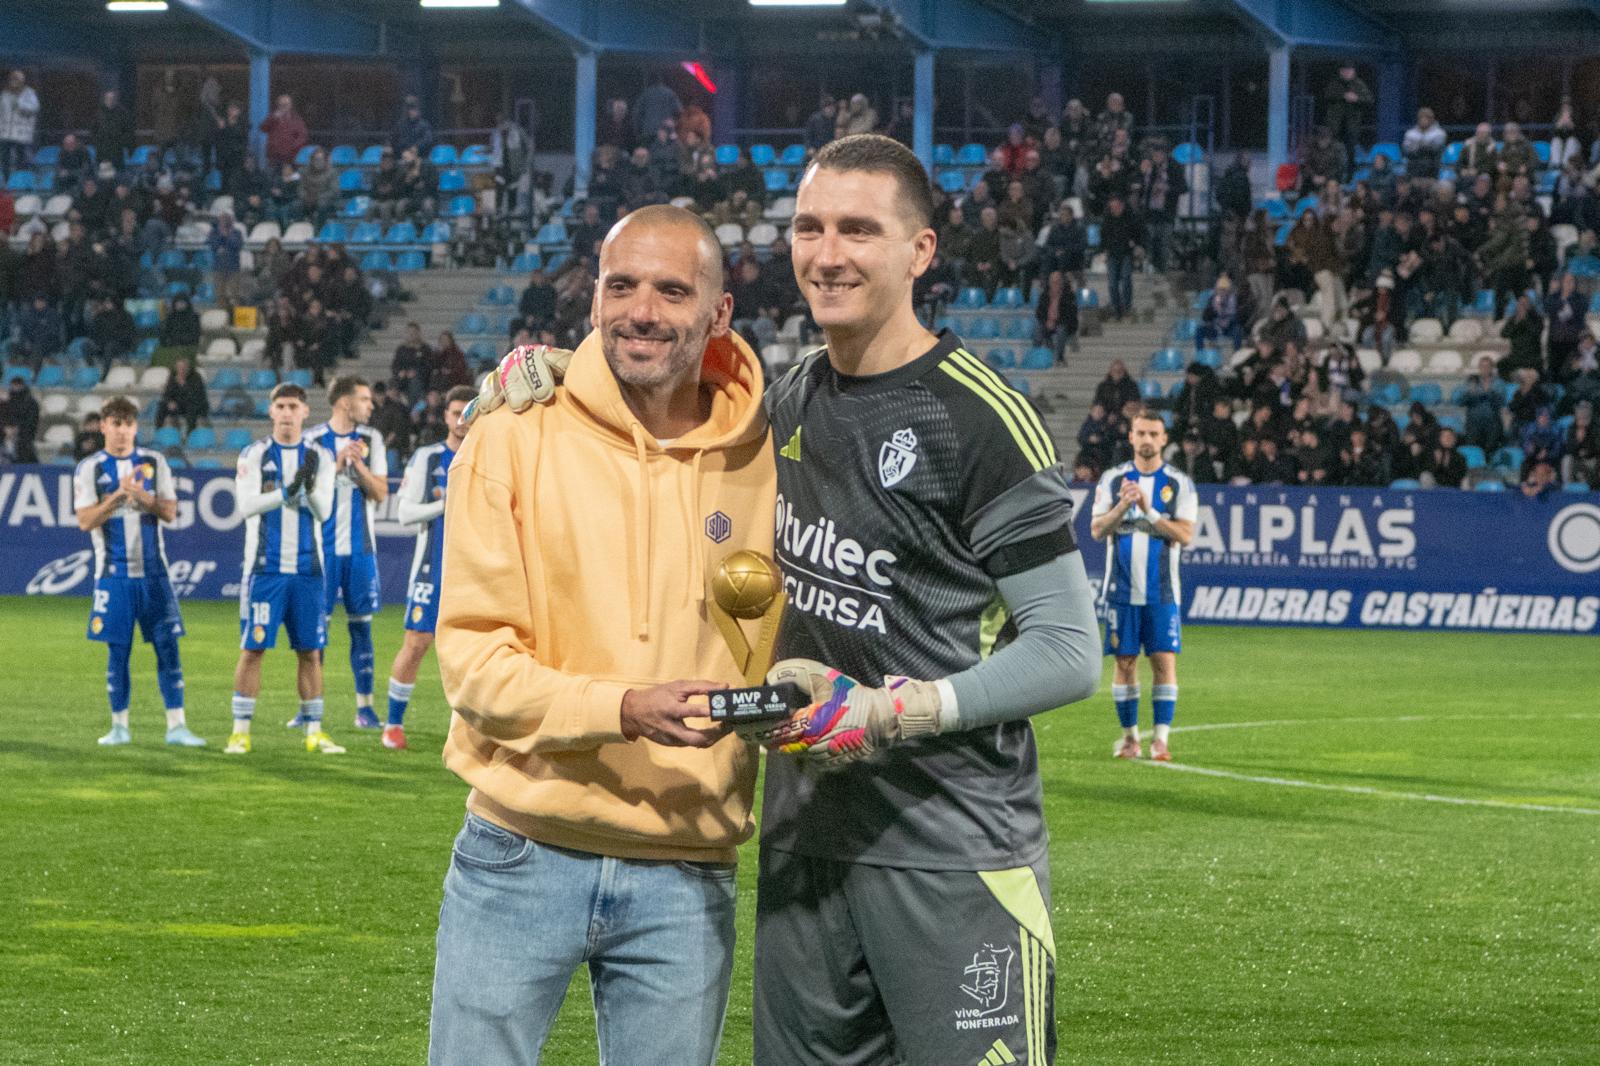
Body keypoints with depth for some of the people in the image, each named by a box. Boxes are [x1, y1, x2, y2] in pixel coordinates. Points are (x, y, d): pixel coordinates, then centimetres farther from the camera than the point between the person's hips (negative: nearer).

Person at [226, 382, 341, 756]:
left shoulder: (320, 457, 7)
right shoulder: (254, 455, 2)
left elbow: (324, 512, -2)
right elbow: (246, 504, -11)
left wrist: (310, 486, -23)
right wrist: (287, 492, -25)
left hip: (306, 568, 2)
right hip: (266, 567, -2)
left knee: (310, 651, 5)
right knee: (253, 648, -3)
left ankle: (314, 732, 11)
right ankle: (240, 731, 1)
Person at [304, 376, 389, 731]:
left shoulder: (371, 439, 6)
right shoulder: (314, 441, -2)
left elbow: (380, 493, 2)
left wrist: (359, 465, -14)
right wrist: (337, 464, -17)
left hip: (360, 546, 2)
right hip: (323, 544, -2)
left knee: (361, 625, 3)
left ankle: (364, 706, 7)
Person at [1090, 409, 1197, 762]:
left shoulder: (1179, 484, 2)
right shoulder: (1113, 480, 6)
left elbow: (1185, 535, -7)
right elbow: (1097, 530, 0)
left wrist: (1149, 510, -17)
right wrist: (1122, 505, -17)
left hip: (1162, 591, -1)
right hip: (1122, 587, 1)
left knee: (1164, 660, -7)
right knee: (1125, 662, 3)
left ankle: (1161, 739, -5)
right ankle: (1129, 736, 12)